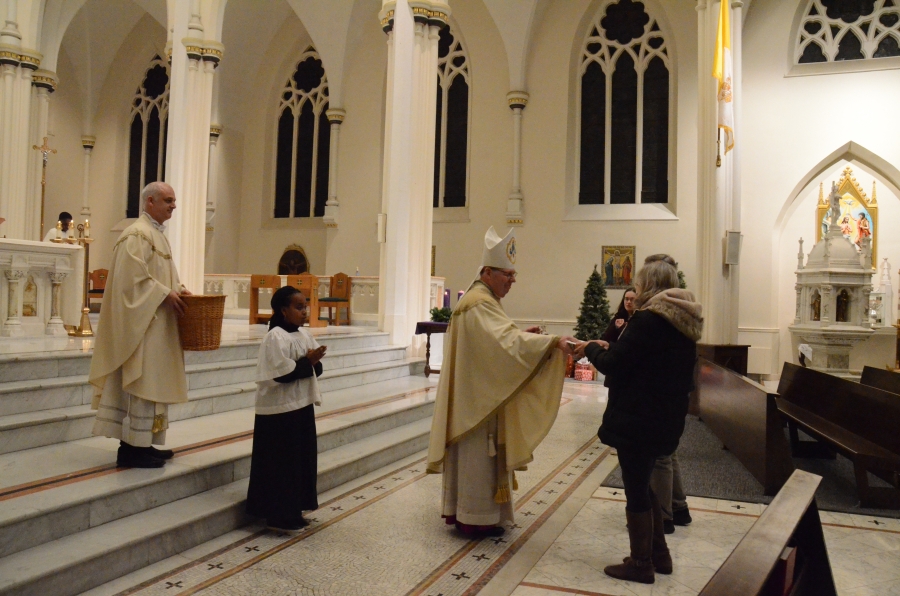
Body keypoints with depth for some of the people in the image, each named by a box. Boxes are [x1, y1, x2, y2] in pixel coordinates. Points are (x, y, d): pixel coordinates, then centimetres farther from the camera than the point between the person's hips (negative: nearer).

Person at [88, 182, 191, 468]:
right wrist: (166, 295, -18)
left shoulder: (157, 235, 18)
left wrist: (177, 290, 8)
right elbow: (134, 276, -23)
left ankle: (141, 443, 18)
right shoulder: (137, 235, -13)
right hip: (142, 320, -10)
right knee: (141, 380, -7)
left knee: (150, 380, 11)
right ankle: (133, 447, -1)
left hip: (155, 319, 10)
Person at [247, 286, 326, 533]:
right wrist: (307, 362, -18)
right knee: (281, 464, -2)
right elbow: (281, 373, -23)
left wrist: (314, 362, -7)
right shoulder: (276, 337, -16)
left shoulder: (304, 334, 11)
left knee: (302, 460, 14)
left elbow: (315, 369, 15)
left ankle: (293, 510, 26)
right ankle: (279, 515, 9)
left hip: (301, 406, 9)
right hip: (280, 411, -9)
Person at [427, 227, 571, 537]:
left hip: (472, 393, 11)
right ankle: (475, 518, 9)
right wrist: (553, 342, -34)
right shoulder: (480, 303, -19)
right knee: (478, 454, -1)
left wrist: (520, 335, 4)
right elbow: (506, 342, -31)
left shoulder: (477, 298, 14)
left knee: (468, 453, 16)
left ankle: (458, 509, 26)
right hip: (479, 395, -11)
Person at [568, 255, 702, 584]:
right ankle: (659, 555, 30)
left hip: (638, 419, -9)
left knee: (635, 489, 4)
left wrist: (592, 348, 2)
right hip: (665, 418, 9)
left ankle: (641, 564, 15)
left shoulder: (648, 319, -18)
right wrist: (611, 348, 15)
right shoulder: (683, 322, 9)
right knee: (643, 485, 22)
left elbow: (613, 363, -17)